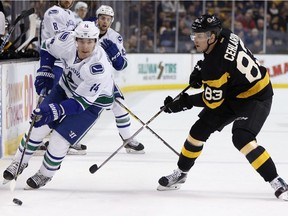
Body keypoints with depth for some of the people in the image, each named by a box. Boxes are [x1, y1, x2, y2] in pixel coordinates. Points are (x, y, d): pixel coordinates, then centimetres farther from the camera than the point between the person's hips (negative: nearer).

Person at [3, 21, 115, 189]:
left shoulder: (100, 67, -39)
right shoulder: (67, 41, -26)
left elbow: (82, 102, -35)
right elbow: (48, 47, 0)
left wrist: (54, 111, -43)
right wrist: (45, 73, -8)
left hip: (93, 100, -5)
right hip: (66, 87, 5)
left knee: (60, 138, -10)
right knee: (39, 125, -2)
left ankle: (45, 174, 16)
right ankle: (20, 162, 21)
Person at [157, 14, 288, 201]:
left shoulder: (215, 66, -32)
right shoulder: (223, 36, -10)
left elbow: (212, 101, -22)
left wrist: (184, 103, -15)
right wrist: (201, 68, 6)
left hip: (256, 96, -10)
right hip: (231, 93, 10)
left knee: (243, 139, -28)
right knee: (199, 129, 7)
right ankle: (181, 173, 23)